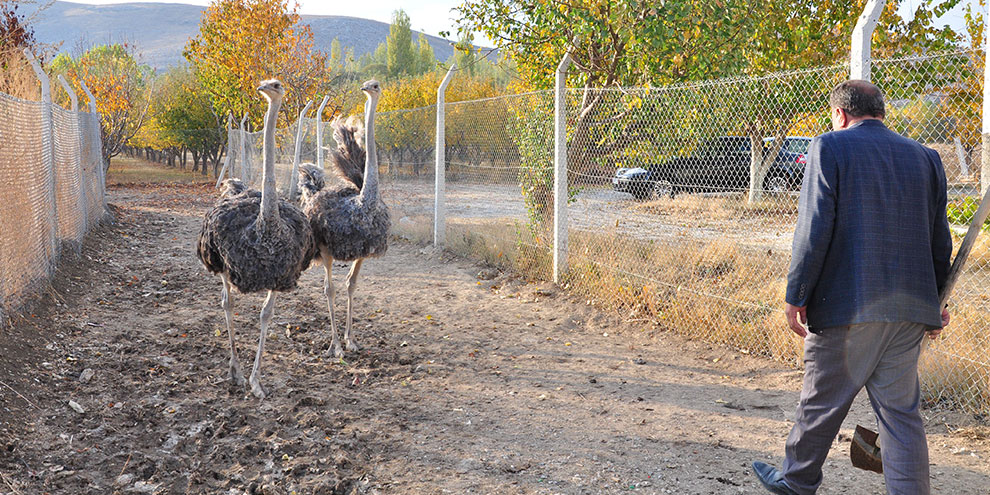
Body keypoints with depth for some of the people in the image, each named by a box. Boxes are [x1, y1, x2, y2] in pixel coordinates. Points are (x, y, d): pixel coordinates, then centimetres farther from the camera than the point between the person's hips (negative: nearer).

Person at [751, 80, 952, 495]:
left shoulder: (830, 147, -5)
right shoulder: (924, 156, 11)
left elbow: (814, 231, -13)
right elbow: (940, 240, 14)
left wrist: (795, 297, -8)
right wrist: (936, 302, 23)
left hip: (847, 305, -5)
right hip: (909, 308, 5)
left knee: (822, 402, 10)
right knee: (901, 410, 11)